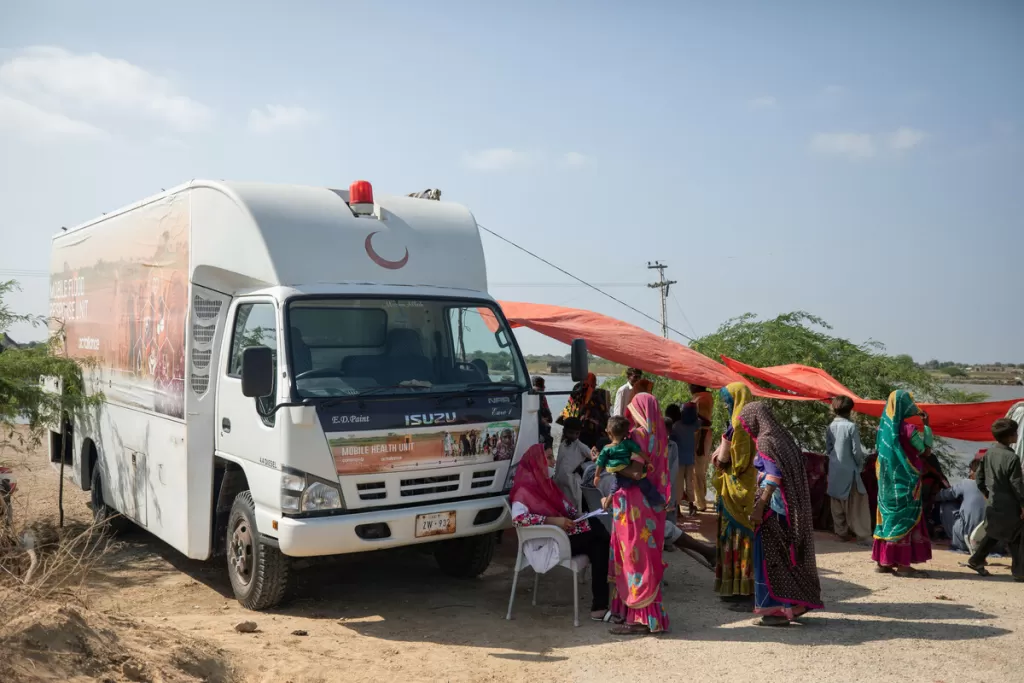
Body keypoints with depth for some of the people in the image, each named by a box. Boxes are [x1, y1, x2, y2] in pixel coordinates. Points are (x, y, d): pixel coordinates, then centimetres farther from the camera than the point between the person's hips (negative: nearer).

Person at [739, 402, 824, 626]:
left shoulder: (766, 441, -12)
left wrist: (759, 507, -23)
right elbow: (788, 472, 13)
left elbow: (773, 476, -21)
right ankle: (795, 604, 20)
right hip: (790, 508, 9)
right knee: (786, 555, 14)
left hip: (774, 507, -9)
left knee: (771, 557, -4)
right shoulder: (781, 438, 13)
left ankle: (777, 609, -1)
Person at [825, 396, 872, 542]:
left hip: (834, 470, 5)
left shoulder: (830, 427, 2)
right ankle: (862, 534, 4)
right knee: (856, 502, 2)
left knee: (837, 503, 11)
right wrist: (861, 465, 4)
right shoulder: (851, 427, -14)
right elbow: (856, 450, -12)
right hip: (849, 470, -5)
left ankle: (841, 532, 17)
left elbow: (828, 449, 8)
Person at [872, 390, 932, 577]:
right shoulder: (908, 428, -17)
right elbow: (923, 448, -3)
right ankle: (903, 564, 1)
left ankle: (884, 561, 15)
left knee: (889, 516, 12)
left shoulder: (884, 426, 3)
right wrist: (926, 425, 5)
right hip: (905, 481, -7)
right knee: (906, 518, -1)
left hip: (887, 480, 7)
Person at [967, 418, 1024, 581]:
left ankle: (976, 560, 24)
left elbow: (980, 477, 9)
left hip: (994, 504, 7)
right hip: (1010, 506, -7)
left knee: (993, 533, 21)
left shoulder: (989, 453, 2)